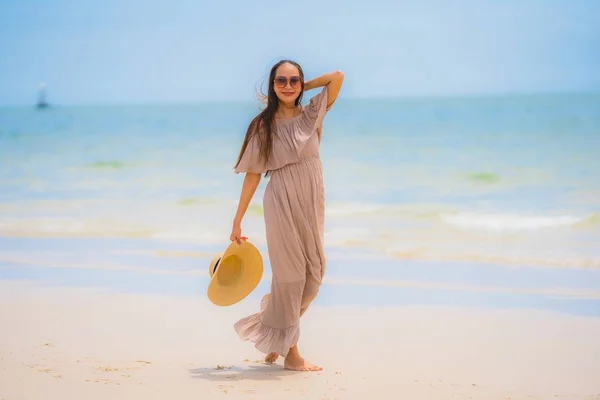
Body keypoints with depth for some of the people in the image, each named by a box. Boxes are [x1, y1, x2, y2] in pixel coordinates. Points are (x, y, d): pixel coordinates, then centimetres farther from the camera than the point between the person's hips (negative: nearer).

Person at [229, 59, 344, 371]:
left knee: (313, 274, 9)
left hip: (311, 205, 5)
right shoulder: (263, 125, -3)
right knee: (290, 275, 0)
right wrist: (237, 220, -3)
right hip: (282, 204, -4)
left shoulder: (311, 116, 6)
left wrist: (303, 86, 5)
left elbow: (337, 76, -3)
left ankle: (276, 336, 28)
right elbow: (253, 174, -2)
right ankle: (290, 352, 11)